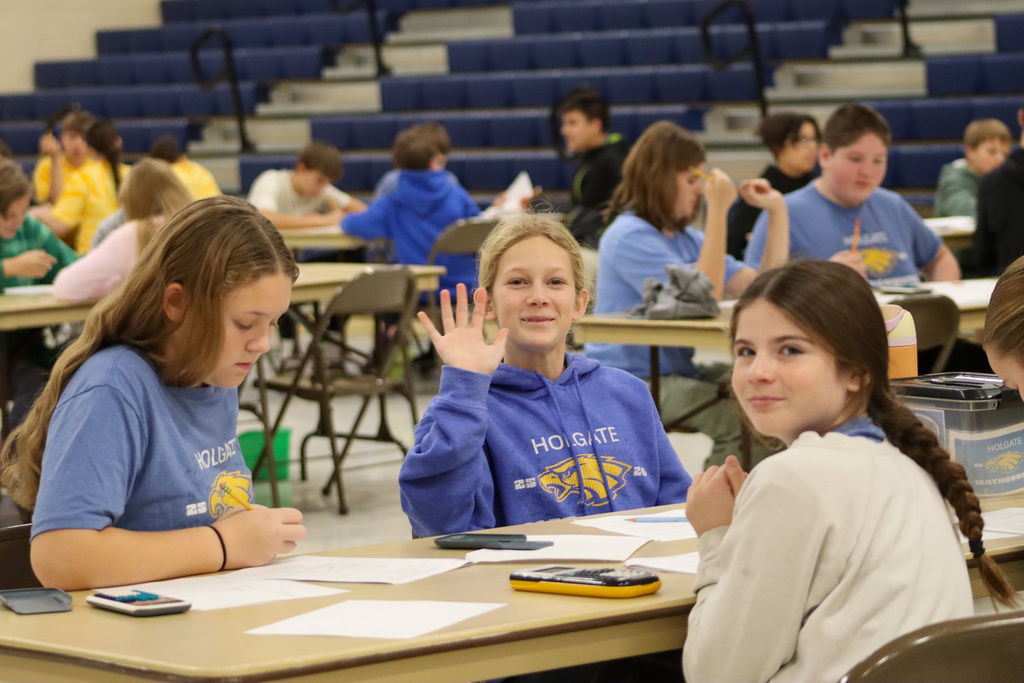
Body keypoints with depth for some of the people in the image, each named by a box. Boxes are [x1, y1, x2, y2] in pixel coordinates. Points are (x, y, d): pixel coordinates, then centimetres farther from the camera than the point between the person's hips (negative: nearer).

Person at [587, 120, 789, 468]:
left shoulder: (685, 239, 14)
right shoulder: (629, 237, -12)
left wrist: (777, 210, 7)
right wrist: (718, 210, -18)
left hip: (675, 373, 8)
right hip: (627, 383, -8)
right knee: (740, 419, -29)